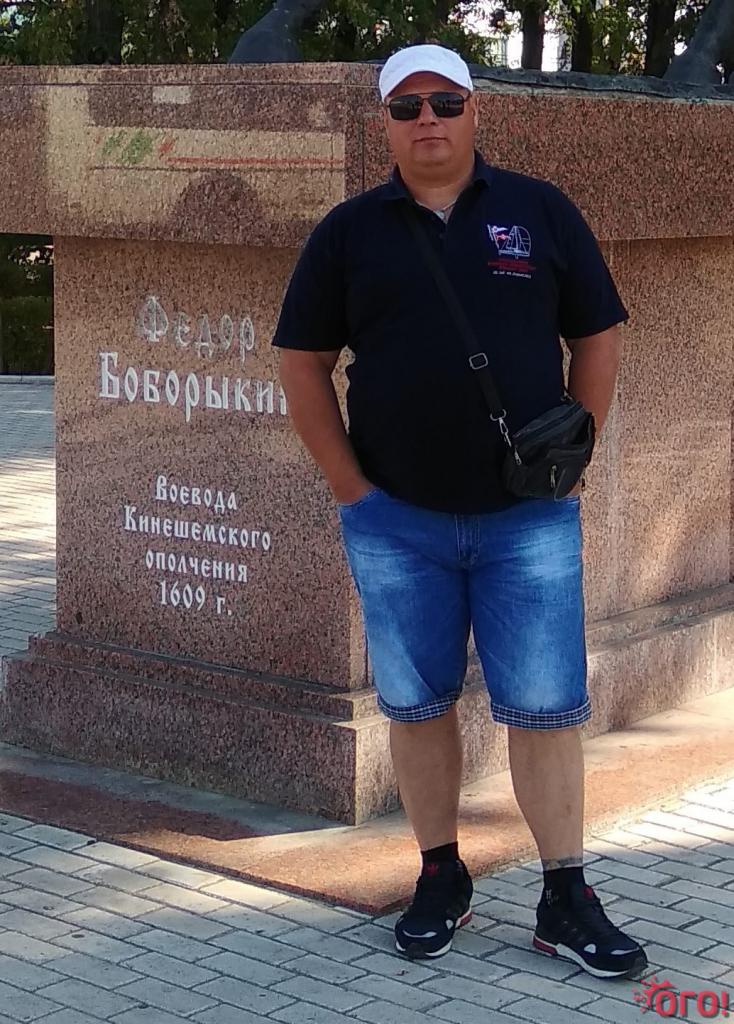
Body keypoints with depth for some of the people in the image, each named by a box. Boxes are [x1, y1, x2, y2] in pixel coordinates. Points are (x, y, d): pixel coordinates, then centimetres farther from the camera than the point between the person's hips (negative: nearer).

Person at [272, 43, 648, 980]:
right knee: (416, 705, 9)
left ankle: (567, 902, 9)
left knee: (545, 708, 0)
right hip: (396, 525, 1)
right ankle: (440, 879, 24)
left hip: (529, 519, -1)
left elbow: (597, 339, 6)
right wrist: (351, 489, -2)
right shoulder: (348, 232, 3)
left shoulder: (541, 212, 3)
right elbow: (302, 364, 5)